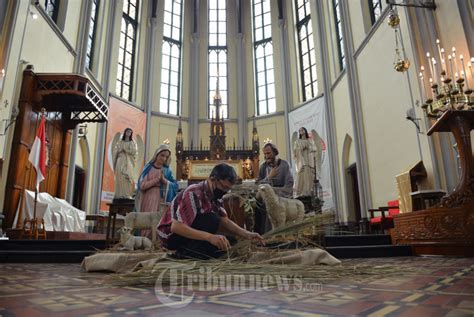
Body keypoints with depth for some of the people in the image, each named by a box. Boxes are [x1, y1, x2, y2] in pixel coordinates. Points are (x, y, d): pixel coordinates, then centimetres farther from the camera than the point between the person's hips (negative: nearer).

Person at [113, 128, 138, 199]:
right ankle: (119, 194, -4)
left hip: (129, 162, -2)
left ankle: (127, 194, -14)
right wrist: (121, 150, -7)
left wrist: (124, 149, -5)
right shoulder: (120, 142, 15)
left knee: (127, 178, -11)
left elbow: (134, 151, -4)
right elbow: (115, 151, 10)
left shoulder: (133, 143, 10)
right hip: (120, 162, 2)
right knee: (119, 178, -5)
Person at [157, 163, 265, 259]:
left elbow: (225, 221, 1)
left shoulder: (215, 196, 0)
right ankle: (185, 251, -15)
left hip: (189, 232, 8)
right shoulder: (193, 194, -28)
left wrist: (247, 234, -14)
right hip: (171, 235, -8)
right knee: (212, 220, -26)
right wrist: (209, 237, -42)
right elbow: (176, 227, -35)